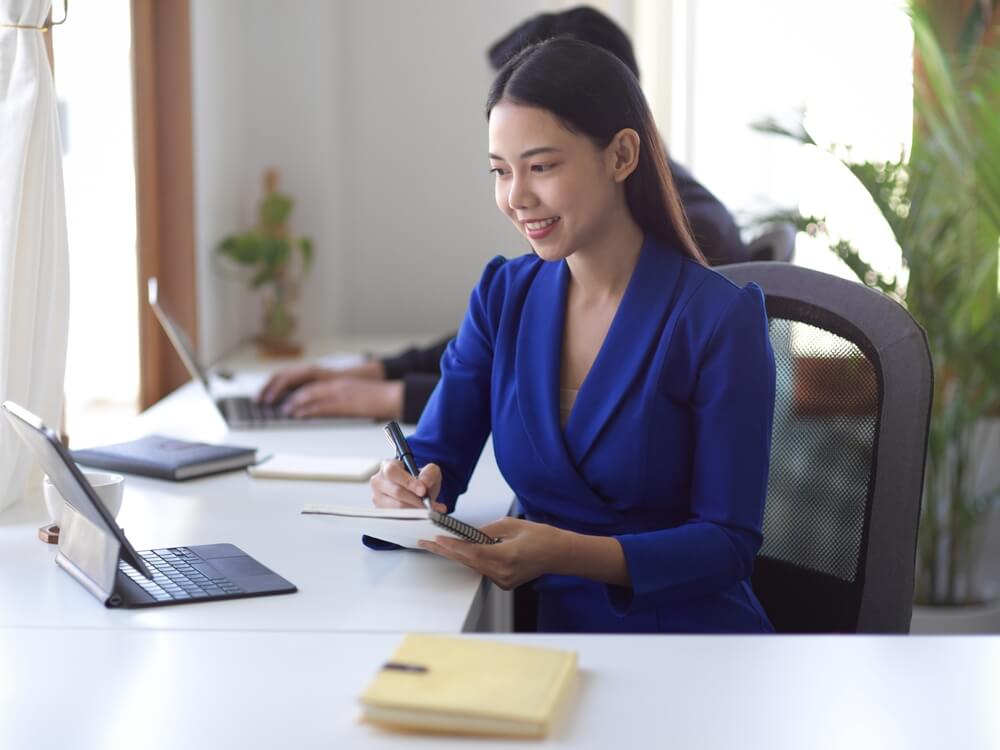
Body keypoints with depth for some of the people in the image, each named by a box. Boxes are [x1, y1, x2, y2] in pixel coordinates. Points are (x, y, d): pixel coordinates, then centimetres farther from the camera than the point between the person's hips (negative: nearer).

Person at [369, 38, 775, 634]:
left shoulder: (719, 320, -9)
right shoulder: (503, 296, 7)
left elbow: (729, 542, -11)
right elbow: (435, 456, 7)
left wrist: (565, 553, -26)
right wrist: (405, 486, -18)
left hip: (693, 634, -4)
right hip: (554, 626, 5)